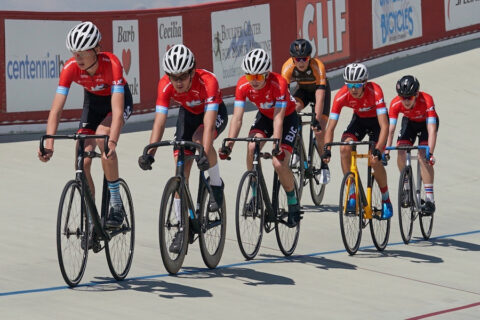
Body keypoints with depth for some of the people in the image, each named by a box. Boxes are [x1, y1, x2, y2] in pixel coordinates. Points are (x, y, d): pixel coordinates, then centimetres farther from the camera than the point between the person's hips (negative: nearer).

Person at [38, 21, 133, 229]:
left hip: (119, 99, -4)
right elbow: (56, 110, -29)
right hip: (92, 101, 4)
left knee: (102, 135, -33)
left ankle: (116, 202, -20)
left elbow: (117, 110, -45)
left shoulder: (111, 64, -37)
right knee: (83, 161, -9)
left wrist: (112, 142, -59)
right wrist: (48, 144, -43)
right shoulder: (71, 68, -27)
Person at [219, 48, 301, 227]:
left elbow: (279, 118, -36)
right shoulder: (243, 85, -23)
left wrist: (276, 147, -45)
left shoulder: (278, 83, -34)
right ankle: (255, 194, -10)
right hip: (264, 116, 4)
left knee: (279, 163, -20)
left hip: (287, 118, -4)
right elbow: (237, 117, -24)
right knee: (252, 147, -26)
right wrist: (228, 144, -36)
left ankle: (293, 202, 4)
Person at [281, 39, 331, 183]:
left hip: (320, 90, -2)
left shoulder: (318, 66, -37)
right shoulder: (288, 67, -30)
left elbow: (320, 96, -42)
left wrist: (317, 119, -52)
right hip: (302, 90, 2)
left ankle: (324, 166, 6)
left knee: (319, 131, -15)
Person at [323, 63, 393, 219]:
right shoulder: (341, 96, -27)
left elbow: (384, 125, -40)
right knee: (344, 148, -24)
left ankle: (386, 200, 4)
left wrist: (378, 150, -52)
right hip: (359, 119, 3)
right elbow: (330, 127, -25)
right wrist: (327, 150, -40)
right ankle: (352, 194, -12)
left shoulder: (375, 92, -36)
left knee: (375, 160, -19)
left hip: (376, 120, -3)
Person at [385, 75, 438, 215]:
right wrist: (385, 151, -41)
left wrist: (430, 154, -53)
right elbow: (390, 129, -30)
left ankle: (429, 199, -20)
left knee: (423, 156, -22)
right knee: (401, 152, -19)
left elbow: (432, 130, -44)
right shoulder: (395, 104, -30)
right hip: (409, 121, 3)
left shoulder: (426, 100, -39)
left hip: (427, 122, -3)